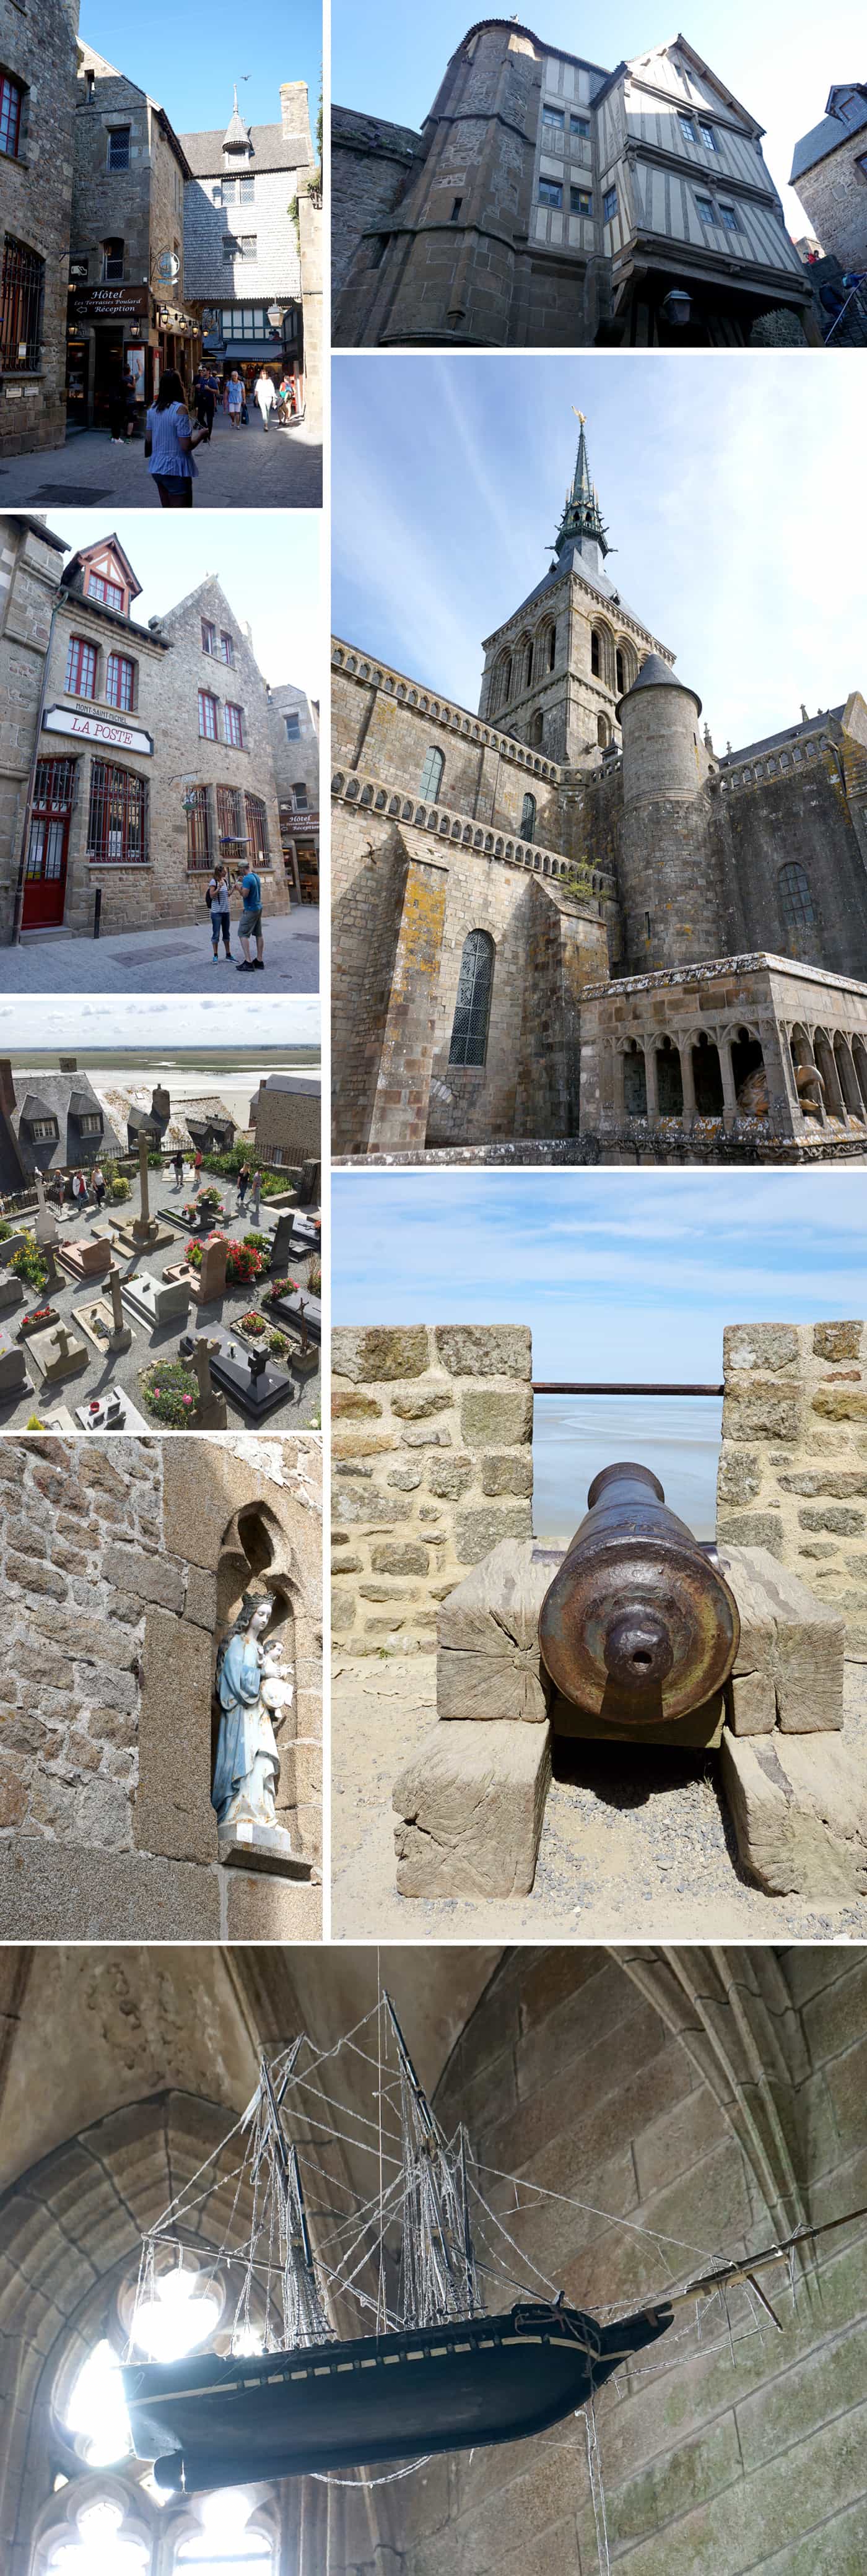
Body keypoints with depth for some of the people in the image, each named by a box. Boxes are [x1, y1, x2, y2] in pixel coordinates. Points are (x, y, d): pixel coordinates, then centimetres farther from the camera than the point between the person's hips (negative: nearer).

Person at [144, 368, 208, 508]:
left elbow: (148, 439, 10)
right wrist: (201, 434, -2)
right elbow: (186, 446, -19)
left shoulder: (154, 408, 4)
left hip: (157, 467, 8)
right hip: (176, 470, -8)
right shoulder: (180, 409, -17)